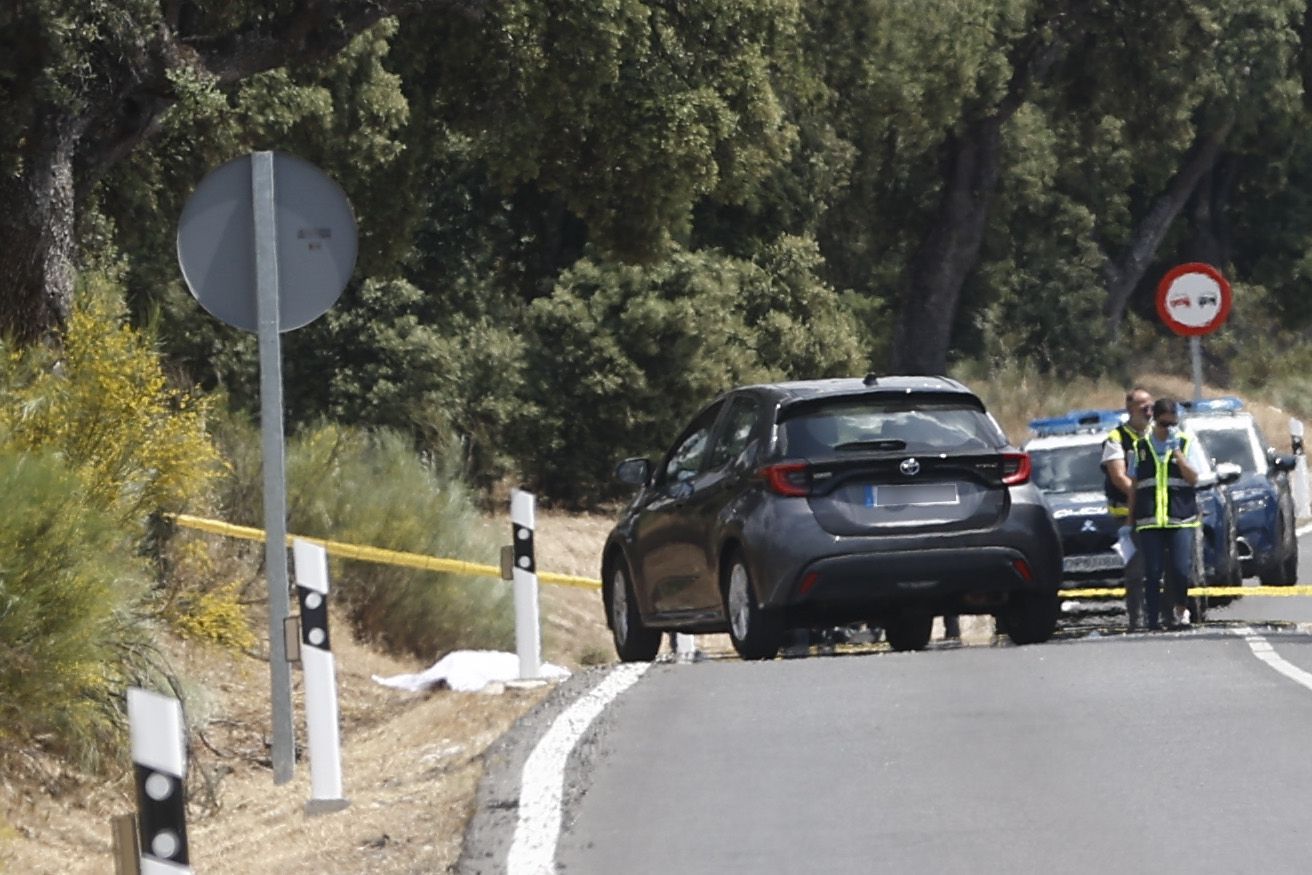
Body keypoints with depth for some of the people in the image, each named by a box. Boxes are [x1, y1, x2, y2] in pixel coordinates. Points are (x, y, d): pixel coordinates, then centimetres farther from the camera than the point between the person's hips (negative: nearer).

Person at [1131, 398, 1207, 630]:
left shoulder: (1187, 443, 8)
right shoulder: (1141, 446, 12)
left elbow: (1194, 478, -1)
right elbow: (1135, 484, 17)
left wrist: (1177, 452, -9)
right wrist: (1131, 514, 13)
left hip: (1181, 518, -1)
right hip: (1149, 521, 1)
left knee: (1181, 570, -8)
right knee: (1152, 573, -3)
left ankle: (1180, 608, 17)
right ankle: (1153, 618, 3)